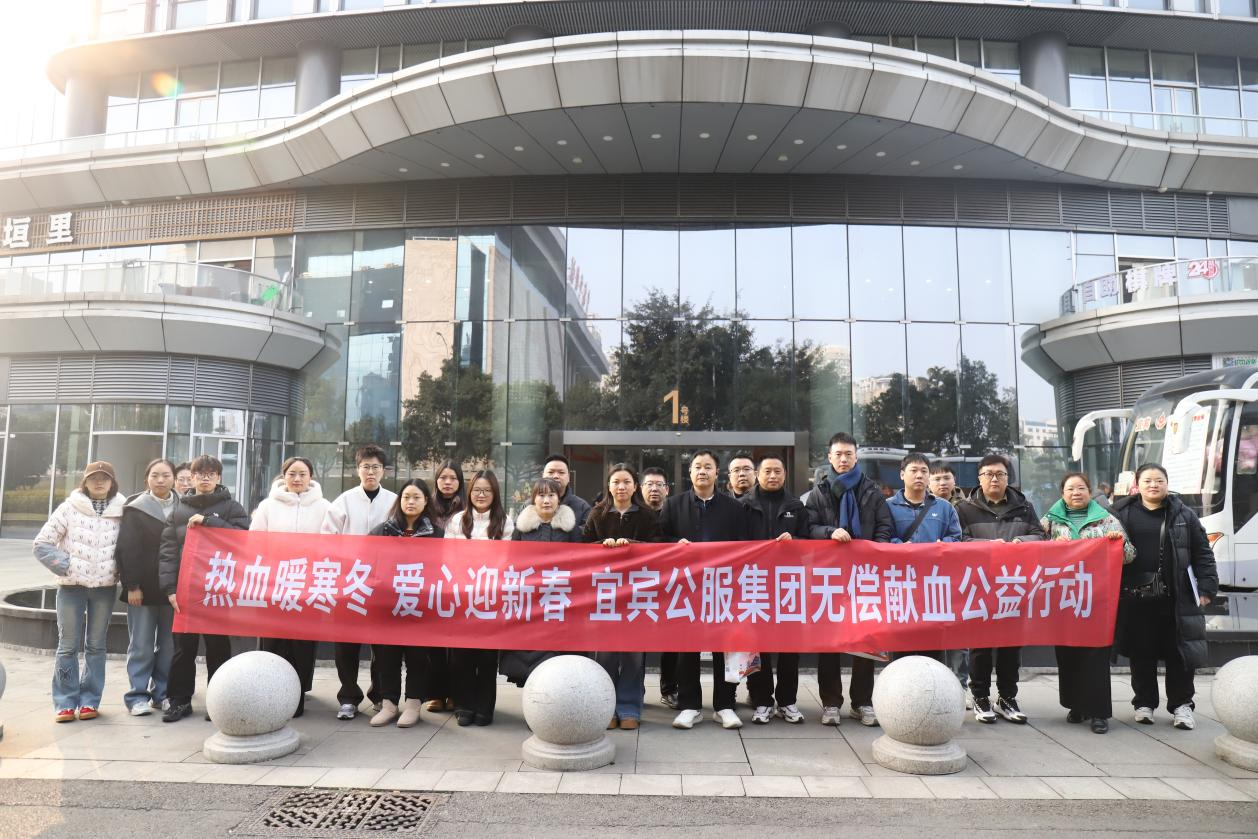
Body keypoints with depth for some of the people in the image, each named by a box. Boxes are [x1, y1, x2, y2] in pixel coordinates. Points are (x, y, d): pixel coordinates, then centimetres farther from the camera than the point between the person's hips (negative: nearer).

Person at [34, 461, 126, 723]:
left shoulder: (121, 511, 1)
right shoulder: (69, 508, -2)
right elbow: (42, 544, -1)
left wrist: (119, 572, -3)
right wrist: (65, 567, -7)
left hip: (105, 587, 1)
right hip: (71, 586, -1)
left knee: (96, 646, 7)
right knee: (68, 646, 3)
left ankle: (89, 700, 15)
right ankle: (65, 702, 11)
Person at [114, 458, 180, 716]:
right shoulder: (135, 509, 0)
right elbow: (127, 549, -4)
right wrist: (131, 585, -10)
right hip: (143, 589, -2)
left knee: (169, 645, 7)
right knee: (142, 646, 3)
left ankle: (163, 694, 18)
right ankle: (137, 697, 12)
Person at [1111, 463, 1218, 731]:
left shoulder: (1183, 515, 4)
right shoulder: (1122, 513, 3)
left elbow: (1202, 554, 5)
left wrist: (1207, 587, -1)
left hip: (1175, 600, 0)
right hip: (1135, 600, 0)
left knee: (1179, 654, 6)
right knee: (1141, 654, 9)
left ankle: (1181, 705, 20)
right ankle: (1144, 703, 22)